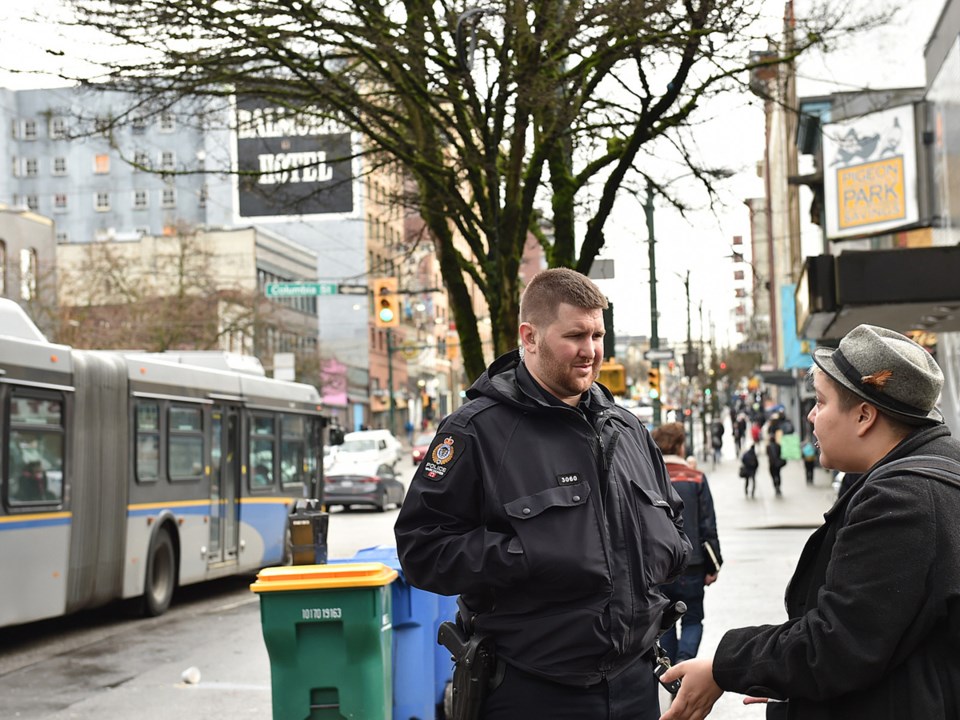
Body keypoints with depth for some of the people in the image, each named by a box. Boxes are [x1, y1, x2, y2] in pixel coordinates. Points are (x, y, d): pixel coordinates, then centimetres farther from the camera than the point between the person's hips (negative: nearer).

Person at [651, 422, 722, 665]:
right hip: (691, 566, -1)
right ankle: (685, 659, -14)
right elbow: (708, 527, -4)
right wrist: (712, 566, 4)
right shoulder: (696, 479, -5)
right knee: (692, 620, 12)